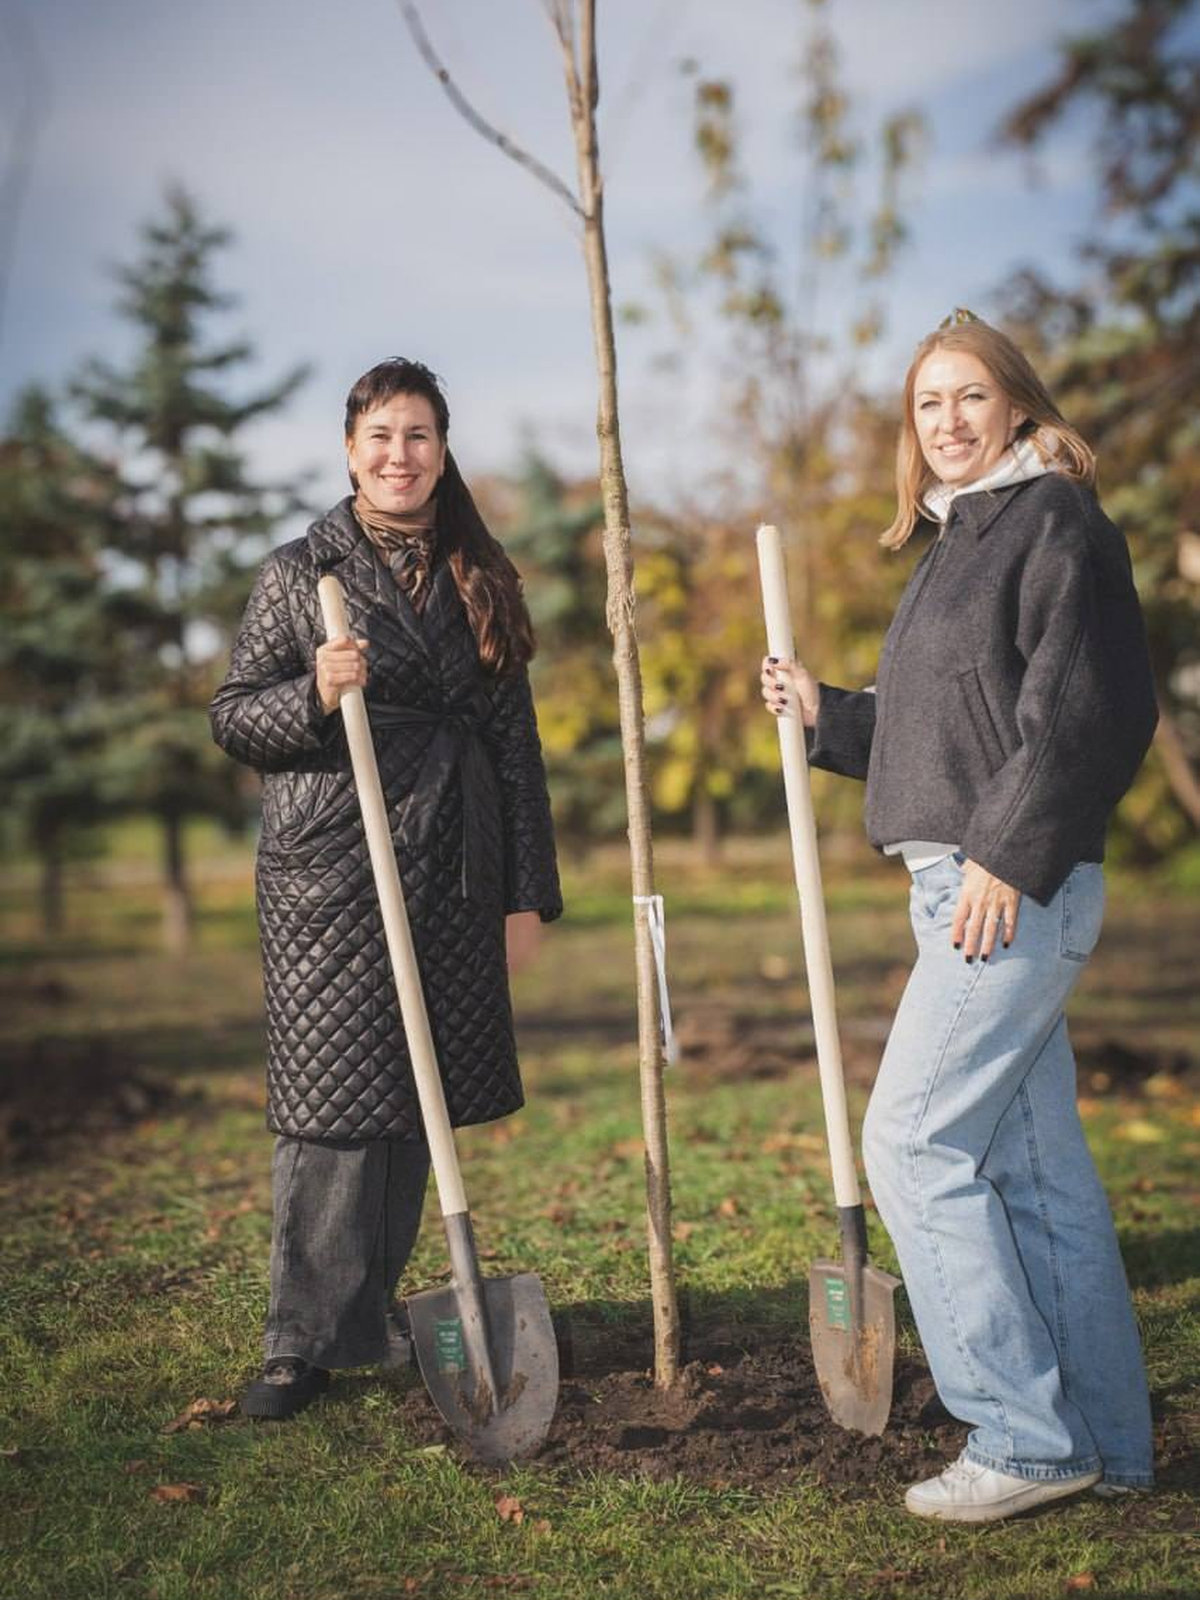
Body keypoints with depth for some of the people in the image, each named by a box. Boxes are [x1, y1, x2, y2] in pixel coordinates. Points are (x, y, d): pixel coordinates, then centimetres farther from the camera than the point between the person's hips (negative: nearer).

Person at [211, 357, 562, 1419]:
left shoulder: (480, 578, 12)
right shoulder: (298, 573, 3)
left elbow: (516, 742, 11)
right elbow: (233, 717, 3)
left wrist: (529, 891, 7)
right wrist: (316, 694, -18)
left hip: (451, 875, 3)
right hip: (328, 870, -3)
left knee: (417, 1102, 9)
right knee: (331, 1107, -4)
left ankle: (373, 1312, 24)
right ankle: (304, 1340, 7)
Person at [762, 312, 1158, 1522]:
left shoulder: (1055, 522, -6)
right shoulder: (956, 545, 21)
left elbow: (1089, 713, -16)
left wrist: (1006, 854, -20)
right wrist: (824, 714, 15)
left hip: (1015, 888, -9)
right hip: (964, 885, 9)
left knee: (912, 1140, -9)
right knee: (1033, 1164, 11)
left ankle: (1024, 1435, -1)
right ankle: (1102, 1439, 20)